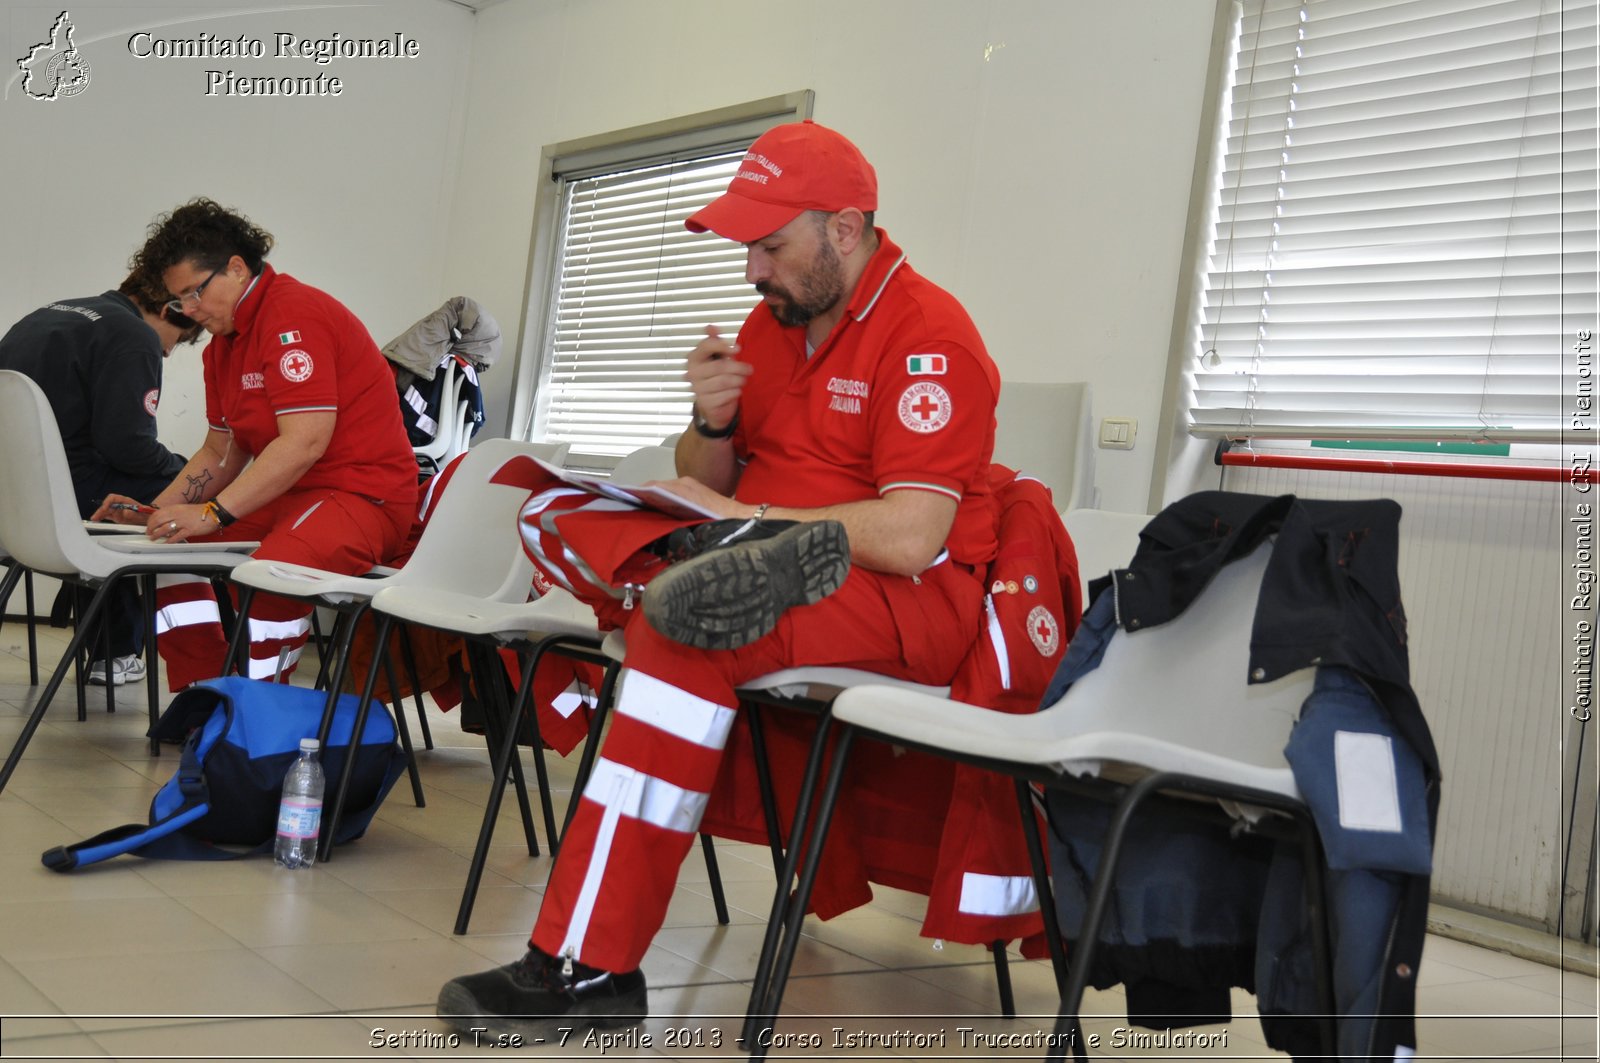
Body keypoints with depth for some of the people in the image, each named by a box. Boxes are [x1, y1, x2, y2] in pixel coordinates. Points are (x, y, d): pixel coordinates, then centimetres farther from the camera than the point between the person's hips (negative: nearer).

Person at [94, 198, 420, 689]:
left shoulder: (294, 315, -14)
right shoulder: (223, 343, 16)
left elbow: (304, 443, -23)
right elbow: (221, 452, 21)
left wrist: (213, 513, -23)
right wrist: (154, 512, 6)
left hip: (362, 494, -10)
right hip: (286, 498, 10)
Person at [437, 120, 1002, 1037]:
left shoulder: (928, 334, -13)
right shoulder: (774, 320, 11)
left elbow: (910, 540, -23)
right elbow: (708, 487, 16)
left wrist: (747, 516, -13)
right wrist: (712, 421, -8)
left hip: (909, 600, -8)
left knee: (686, 633, -36)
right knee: (557, 514, -3)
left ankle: (592, 969, -33)